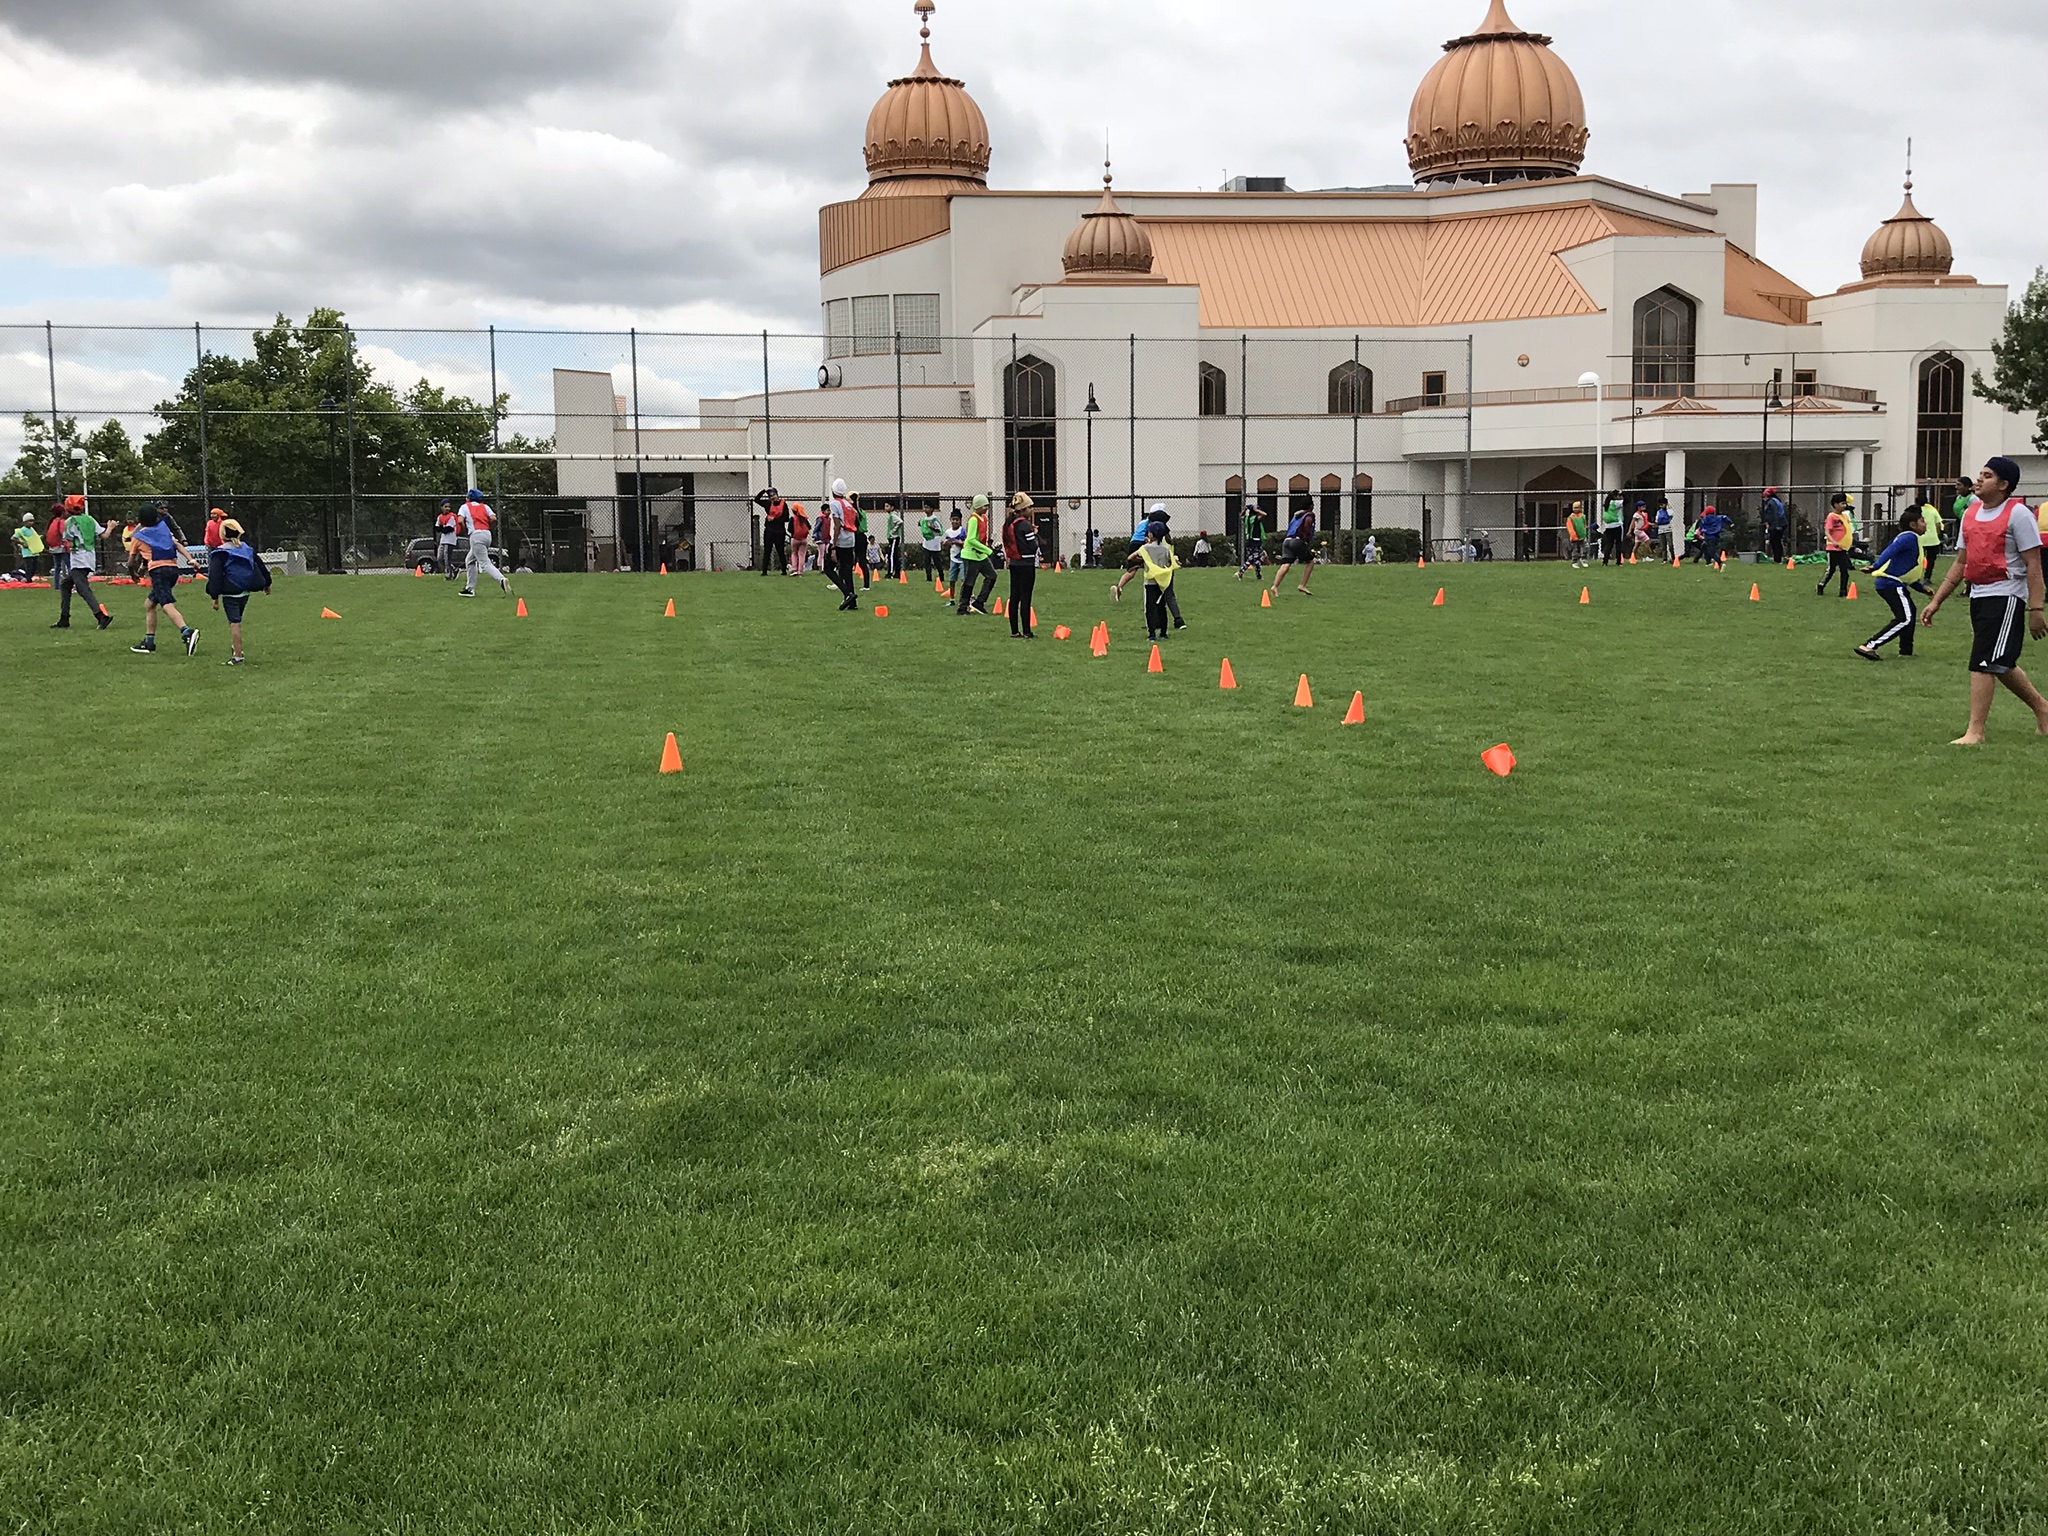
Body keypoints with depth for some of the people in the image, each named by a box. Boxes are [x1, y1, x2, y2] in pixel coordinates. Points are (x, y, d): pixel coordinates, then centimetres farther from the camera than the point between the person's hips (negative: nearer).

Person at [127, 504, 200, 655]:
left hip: (158, 570, -6)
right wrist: (191, 559, -3)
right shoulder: (164, 530, 21)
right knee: (149, 605, 20)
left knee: (167, 606, -22)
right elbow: (178, 545, 7)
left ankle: (187, 632, -46)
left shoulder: (139, 537, 11)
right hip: (173, 568, 6)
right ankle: (148, 643, 21)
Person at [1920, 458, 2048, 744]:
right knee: (2001, 664, 17)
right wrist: (1936, 602, 16)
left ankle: (1975, 732, -8)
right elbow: (1962, 562, 19)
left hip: (2006, 596, -8)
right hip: (1978, 596, 8)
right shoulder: (1970, 513, 12)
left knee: (1982, 664, -12)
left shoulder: (2018, 514, -10)